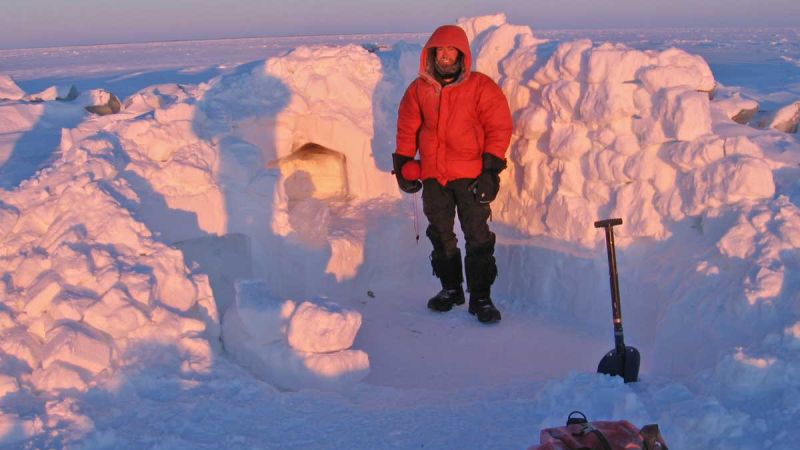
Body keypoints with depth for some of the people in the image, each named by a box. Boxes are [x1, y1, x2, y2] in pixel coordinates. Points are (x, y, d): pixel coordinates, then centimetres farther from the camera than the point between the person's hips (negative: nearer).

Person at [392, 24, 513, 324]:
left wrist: (491, 170, -12)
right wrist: (402, 165, 8)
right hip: (433, 176, 4)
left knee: (478, 237, -6)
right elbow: (407, 130, 13)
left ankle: (480, 297, 1)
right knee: (440, 235, 13)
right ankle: (450, 288, 27)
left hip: (470, 175, -4)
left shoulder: (481, 87, -5)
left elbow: (499, 129, -6)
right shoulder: (419, 89, 6)